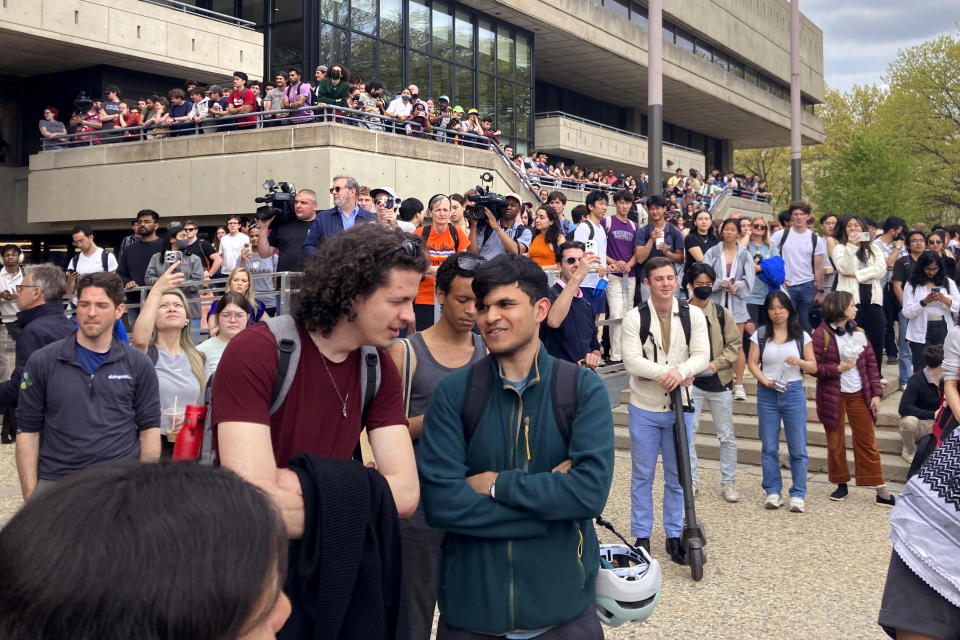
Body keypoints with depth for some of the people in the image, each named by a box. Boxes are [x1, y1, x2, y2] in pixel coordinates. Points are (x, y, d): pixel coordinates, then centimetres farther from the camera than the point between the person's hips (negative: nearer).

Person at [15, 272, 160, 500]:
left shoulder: (138, 365, 3)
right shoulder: (42, 362, 2)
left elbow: (149, 429, 4)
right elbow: (27, 431, 3)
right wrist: (30, 494, -3)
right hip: (54, 485, 0)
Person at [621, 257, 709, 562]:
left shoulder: (693, 315, 1)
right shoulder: (634, 317, -6)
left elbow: (702, 355, -6)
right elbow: (632, 361, -14)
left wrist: (680, 371, -24)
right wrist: (667, 372, -23)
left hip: (680, 408, 2)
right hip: (644, 408, -2)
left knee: (677, 477, 11)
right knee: (642, 476, 8)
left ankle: (674, 536, 23)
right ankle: (641, 537, 19)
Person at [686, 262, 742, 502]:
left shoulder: (721, 313, 1)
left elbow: (735, 343, 4)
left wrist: (717, 363, -10)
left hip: (719, 381, 2)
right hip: (691, 381, -1)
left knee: (727, 435, 7)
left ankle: (728, 482, 20)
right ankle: (690, 480, 16)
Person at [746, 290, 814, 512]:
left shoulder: (801, 336, 4)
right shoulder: (760, 335, 5)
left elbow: (813, 367, 5)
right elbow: (752, 363, 2)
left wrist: (799, 361, -15)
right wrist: (765, 381, -13)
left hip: (794, 392, -1)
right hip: (767, 394, 1)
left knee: (798, 448, -1)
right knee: (769, 447, 5)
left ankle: (798, 494, 8)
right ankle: (773, 492, 16)